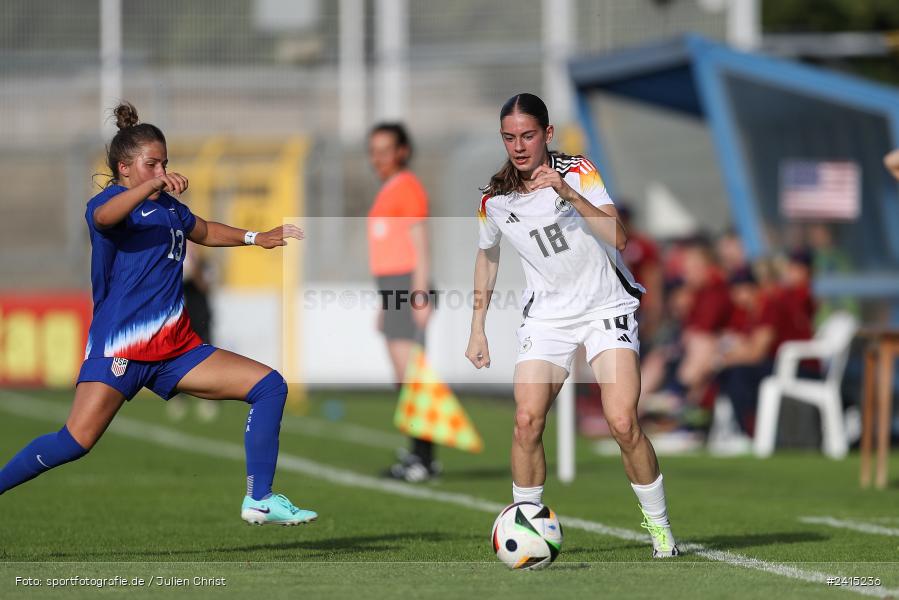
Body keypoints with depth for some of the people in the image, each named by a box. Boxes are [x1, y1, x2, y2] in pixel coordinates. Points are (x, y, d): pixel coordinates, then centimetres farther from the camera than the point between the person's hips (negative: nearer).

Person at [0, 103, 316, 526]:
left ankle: (259, 500, 1)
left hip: (175, 348, 8)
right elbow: (104, 217, -34)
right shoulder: (112, 200, -6)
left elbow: (204, 232, 40)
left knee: (269, 386, 0)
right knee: (76, 441, -21)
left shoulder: (169, 205, 17)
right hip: (120, 346, -8)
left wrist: (255, 237, 34)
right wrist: (151, 186, -47)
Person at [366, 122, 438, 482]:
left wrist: (419, 295, -22)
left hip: (407, 287, -10)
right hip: (391, 290, 10)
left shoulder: (407, 188, -8)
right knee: (402, 376, 9)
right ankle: (417, 457, 11)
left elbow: (419, 246, -15)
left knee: (410, 371, -14)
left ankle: (423, 456, -17)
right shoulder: (388, 192, 21)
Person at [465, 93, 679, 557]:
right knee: (527, 421, -15)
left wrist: (570, 194, -34)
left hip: (606, 307, -3)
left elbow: (617, 238, -23)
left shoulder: (578, 172, -11)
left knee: (623, 424, -16)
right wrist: (478, 328, 15)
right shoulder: (495, 198, -1)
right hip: (547, 316, 3)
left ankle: (659, 526, 3)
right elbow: (486, 255, 17)